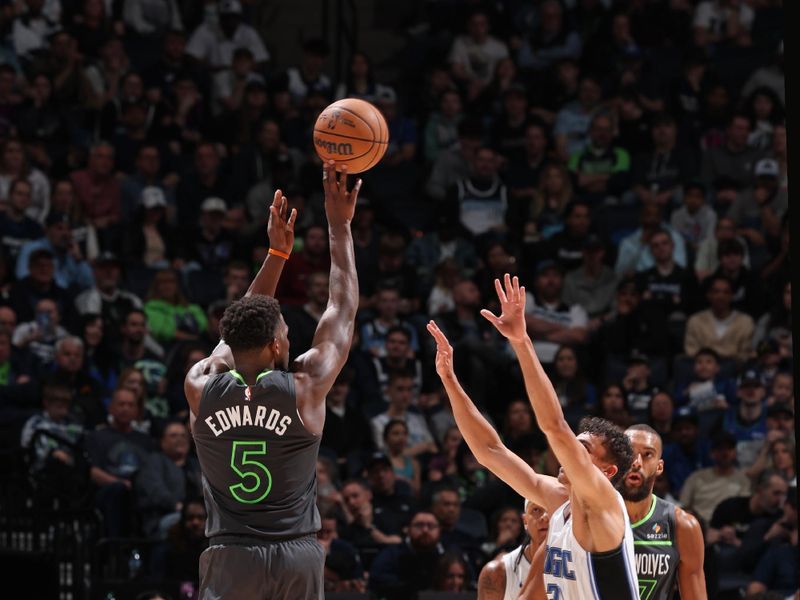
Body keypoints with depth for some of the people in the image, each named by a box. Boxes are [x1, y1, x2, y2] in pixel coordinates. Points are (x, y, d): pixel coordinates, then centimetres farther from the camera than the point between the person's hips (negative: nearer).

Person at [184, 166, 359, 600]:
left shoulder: (201, 388, 2)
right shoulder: (304, 388, -3)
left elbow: (245, 329, 22)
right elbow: (342, 309, 10)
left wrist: (277, 254, 28)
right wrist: (339, 226, 19)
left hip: (229, 560, 1)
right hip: (296, 558, 0)